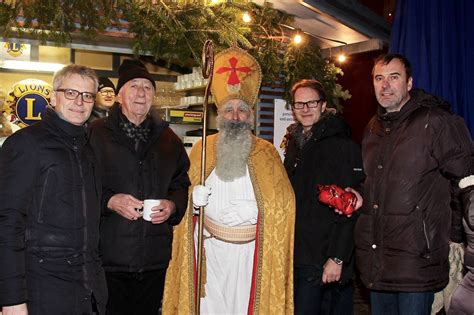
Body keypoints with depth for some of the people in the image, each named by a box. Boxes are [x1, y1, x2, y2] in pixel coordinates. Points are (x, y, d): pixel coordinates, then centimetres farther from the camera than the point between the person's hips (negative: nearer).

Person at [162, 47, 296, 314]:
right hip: (209, 247, 1)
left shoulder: (267, 153, 3)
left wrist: (252, 209, -14)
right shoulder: (202, 151, 7)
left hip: (251, 250, -1)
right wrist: (194, 200, -10)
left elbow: (284, 201, -1)